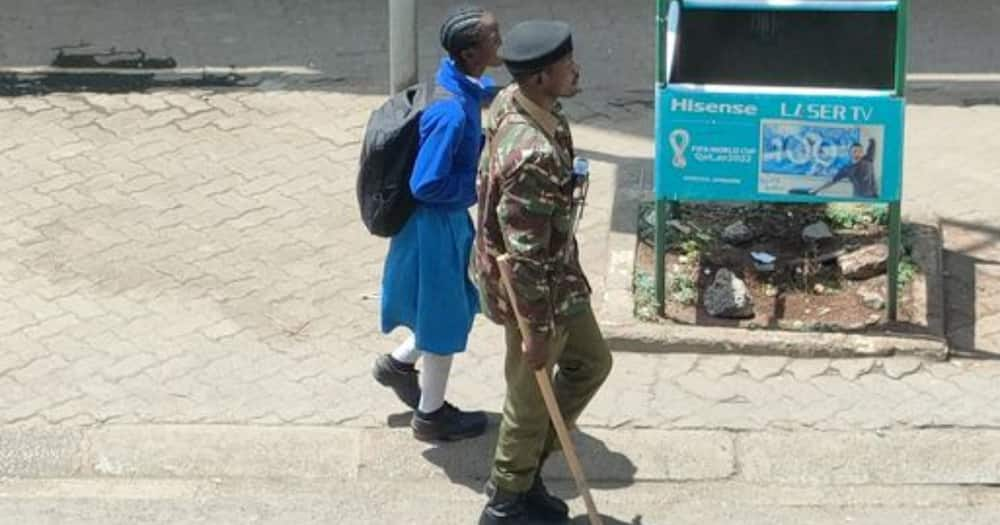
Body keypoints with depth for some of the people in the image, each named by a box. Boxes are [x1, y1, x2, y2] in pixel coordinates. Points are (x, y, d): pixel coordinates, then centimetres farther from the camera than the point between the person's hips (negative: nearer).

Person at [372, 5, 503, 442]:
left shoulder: (459, 84, -3)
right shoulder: (453, 112, -32)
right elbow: (426, 184, -29)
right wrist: (483, 181, -18)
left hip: (449, 218, 9)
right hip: (435, 224, -9)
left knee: (455, 306, 25)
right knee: (446, 318, 10)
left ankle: (398, 364, 43)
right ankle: (431, 415, 29)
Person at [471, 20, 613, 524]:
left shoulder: (511, 100, -7)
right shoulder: (532, 155, -36)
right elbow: (525, 254, -30)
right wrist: (536, 329, -20)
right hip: (534, 288, -9)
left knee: (591, 362, 25)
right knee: (531, 401, 11)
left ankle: (525, 469, 37)